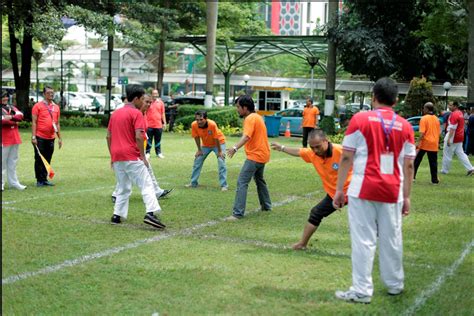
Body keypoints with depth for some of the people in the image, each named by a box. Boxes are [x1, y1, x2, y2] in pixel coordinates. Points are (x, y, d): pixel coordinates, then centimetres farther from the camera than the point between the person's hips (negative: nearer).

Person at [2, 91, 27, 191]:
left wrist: (11, 117, -19)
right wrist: (14, 122, -11)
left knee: (13, 161, 11)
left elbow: (20, 115, -2)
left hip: (15, 138, 7)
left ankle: (13, 182, 17)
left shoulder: (12, 107, 15)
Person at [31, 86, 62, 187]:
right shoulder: (38, 106, -4)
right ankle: (39, 180, 6)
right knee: (39, 159, 0)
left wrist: (59, 138, 13)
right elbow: (34, 122, -6)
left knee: (47, 160, 9)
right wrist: (33, 136, -13)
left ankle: (44, 179, 17)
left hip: (51, 138, 5)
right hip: (40, 138, -5)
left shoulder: (56, 107, 12)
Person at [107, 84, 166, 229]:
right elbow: (138, 137, -16)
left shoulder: (115, 113, 16)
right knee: (146, 184, -7)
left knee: (123, 188, 18)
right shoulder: (136, 113, -6)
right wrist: (143, 156, -8)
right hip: (131, 156, -7)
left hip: (116, 157, 7)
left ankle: (117, 216, 15)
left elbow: (108, 136, 17)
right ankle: (150, 213, -21)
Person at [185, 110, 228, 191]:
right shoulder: (194, 125, -26)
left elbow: (216, 138, -26)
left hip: (219, 142, -4)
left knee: (221, 162, -15)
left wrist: (219, 151, -18)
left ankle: (223, 185, -9)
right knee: (197, 161, 6)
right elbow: (196, 137, -10)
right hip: (205, 144, 4)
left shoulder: (212, 124, -37)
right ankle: (193, 183, 21)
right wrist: (199, 150, -2)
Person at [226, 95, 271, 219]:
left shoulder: (250, 119, -17)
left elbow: (246, 136, -33)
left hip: (255, 156, -11)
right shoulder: (257, 116, 13)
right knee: (259, 180, 28)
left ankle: (238, 213, -18)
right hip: (262, 154, 11)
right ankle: (266, 206, 40)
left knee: (242, 182, -13)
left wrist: (235, 148, -47)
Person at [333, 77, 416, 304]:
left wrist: (339, 189, 2)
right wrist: (407, 196, 14)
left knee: (363, 240, 1)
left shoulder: (360, 119, -3)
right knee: (392, 239, 15)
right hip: (392, 192, 3)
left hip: (363, 190, -3)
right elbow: (408, 165, 7)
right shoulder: (405, 126, 5)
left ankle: (361, 291, 3)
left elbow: (346, 157, -4)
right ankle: (395, 285, 29)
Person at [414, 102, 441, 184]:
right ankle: (434, 179, 7)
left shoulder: (424, 118, -11)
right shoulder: (436, 119, 7)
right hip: (434, 144, 4)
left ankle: (412, 176, 13)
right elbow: (439, 132, 14)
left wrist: (418, 142, -14)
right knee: (433, 162, 7)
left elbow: (422, 133, -17)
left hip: (425, 143, -4)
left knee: (417, 160, 9)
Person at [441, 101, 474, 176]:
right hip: (460, 137, 9)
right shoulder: (460, 113, 12)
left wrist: (449, 139, -24)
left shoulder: (454, 114, -19)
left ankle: (444, 170, 11)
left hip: (453, 137, -9)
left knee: (447, 154, 3)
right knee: (460, 153, 12)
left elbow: (452, 128, -24)